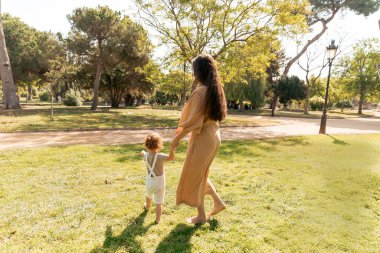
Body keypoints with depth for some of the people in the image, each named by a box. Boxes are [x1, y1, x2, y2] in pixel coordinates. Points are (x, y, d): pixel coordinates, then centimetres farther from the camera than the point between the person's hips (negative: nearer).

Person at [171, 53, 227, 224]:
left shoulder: (201, 92, -20)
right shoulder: (215, 90, 7)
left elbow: (194, 121, -21)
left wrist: (177, 138, -9)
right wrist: (183, 128, 19)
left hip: (202, 138, -9)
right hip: (213, 136, 9)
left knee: (194, 176, 8)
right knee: (200, 173, 24)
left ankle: (201, 215, 23)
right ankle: (218, 203, 31)